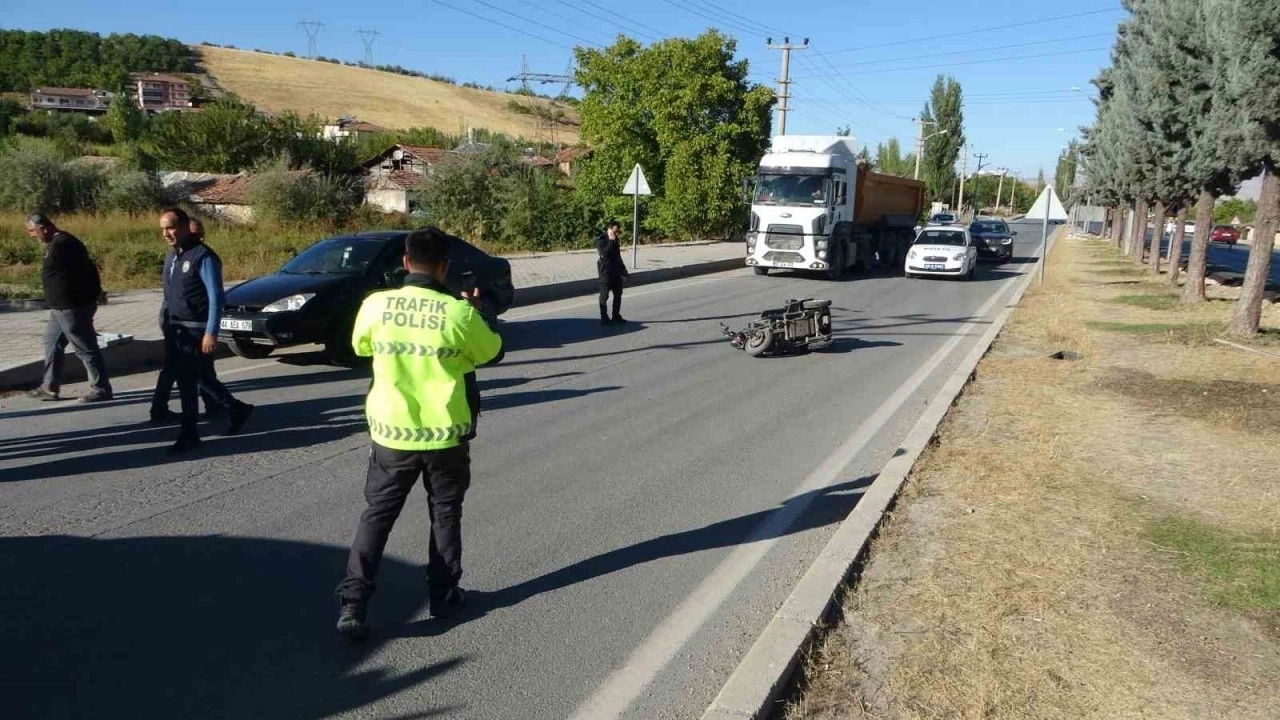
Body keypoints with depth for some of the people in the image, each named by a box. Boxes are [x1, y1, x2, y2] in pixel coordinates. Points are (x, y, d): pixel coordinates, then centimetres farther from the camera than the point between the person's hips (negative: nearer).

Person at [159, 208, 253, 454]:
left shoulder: (203, 256, -15)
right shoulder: (171, 256, 11)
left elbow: (216, 297, -18)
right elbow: (169, 295, 17)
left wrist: (211, 333, -22)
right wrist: (166, 324, 14)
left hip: (195, 330, -8)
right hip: (176, 330, 8)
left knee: (187, 382, -4)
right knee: (201, 378, 16)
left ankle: (189, 434, 7)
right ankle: (236, 409, 32)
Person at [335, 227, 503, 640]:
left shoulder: (375, 305, -9)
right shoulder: (459, 313, -15)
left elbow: (361, 347, 12)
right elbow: (492, 353, 3)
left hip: (392, 432, 1)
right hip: (446, 434, -1)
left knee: (377, 515, 13)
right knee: (445, 514, 17)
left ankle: (352, 603, 7)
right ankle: (443, 595, 27)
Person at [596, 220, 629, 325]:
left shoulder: (615, 240, 13)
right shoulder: (601, 240, -10)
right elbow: (604, 253, -27)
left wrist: (623, 269, 22)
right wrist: (611, 241, -24)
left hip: (616, 272, 7)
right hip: (606, 272, -7)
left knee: (618, 294, 11)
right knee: (604, 296, 1)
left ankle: (616, 316, 21)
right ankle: (604, 317, 9)